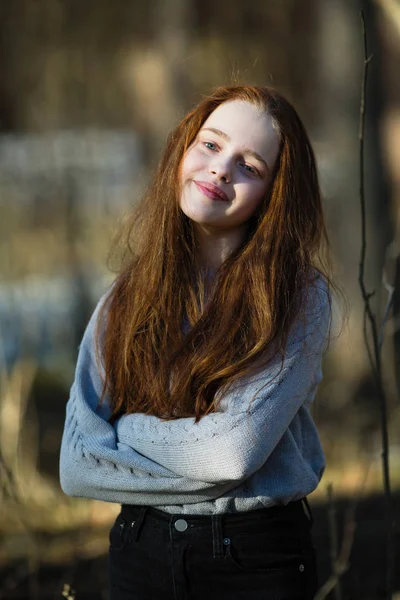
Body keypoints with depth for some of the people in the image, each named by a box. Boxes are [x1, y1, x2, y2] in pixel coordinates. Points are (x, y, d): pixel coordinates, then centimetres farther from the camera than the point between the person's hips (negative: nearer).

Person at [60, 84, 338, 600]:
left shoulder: (299, 296, -10)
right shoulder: (124, 302, 1)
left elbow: (235, 447, -20)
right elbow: (76, 467, -6)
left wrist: (127, 428, -7)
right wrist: (202, 463, -16)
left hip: (259, 557, -3)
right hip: (140, 554, 3)